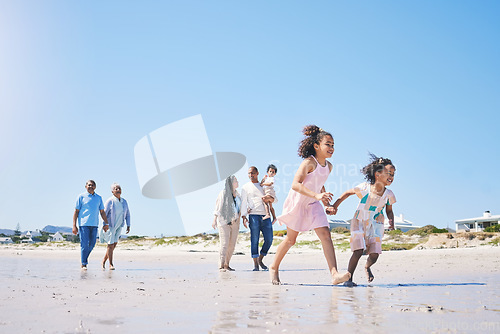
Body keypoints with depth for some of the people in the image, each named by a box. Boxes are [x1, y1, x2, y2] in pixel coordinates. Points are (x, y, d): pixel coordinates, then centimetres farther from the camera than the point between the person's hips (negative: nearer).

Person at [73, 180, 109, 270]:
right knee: (84, 244, -5)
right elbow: (76, 211, 0)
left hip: (94, 225, 4)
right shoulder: (81, 197, 2)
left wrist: (106, 223, 10)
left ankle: (85, 258, 28)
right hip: (84, 224, -4)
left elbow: (102, 212, 17)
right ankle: (83, 264, 3)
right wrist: (74, 225, -6)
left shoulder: (99, 198, 13)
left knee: (92, 244, 6)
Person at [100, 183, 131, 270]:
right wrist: (104, 225, -23)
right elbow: (104, 214, -16)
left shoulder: (124, 202, 2)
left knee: (115, 244, 5)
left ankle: (104, 261, 22)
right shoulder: (110, 201, -15)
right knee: (111, 244, -6)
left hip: (118, 226, 6)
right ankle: (111, 264, 5)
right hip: (109, 226, -6)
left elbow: (127, 214, 11)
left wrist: (128, 225, 4)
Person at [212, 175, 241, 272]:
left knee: (232, 245, 3)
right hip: (224, 221, -6)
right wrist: (214, 220, -11)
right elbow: (218, 207, -5)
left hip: (235, 222, 6)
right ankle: (221, 265, -9)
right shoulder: (223, 193, -4)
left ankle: (226, 265, 11)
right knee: (225, 243, -11)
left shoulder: (237, 194, 14)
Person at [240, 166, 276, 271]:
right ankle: (255, 263, -1)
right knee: (254, 240, -7)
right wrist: (244, 217, -7)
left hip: (266, 216, 3)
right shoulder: (245, 187, 12)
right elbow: (243, 203, 5)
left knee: (269, 240, -2)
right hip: (254, 216, -3)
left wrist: (270, 198, -5)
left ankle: (260, 259, 17)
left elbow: (275, 200, 18)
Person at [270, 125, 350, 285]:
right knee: (291, 239, 6)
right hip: (297, 202, -6)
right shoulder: (308, 162, -23)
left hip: (313, 205, 6)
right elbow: (295, 185, -36)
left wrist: (324, 197, 4)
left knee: (326, 235, -11)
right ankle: (274, 268, 28)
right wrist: (316, 195, -46)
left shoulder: (328, 166, 0)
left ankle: (334, 274, -16)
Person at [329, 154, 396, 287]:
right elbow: (348, 193, 0)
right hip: (359, 223, -3)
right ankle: (349, 278, 2)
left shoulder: (388, 195, -7)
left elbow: (389, 211, 9)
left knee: (374, 255, -6)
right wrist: (335, 206, -4)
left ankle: (367, 267, 32)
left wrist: (391, 221, -11)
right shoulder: (364, 188, -16)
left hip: (376, 226, 3)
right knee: (358, 251, -16)